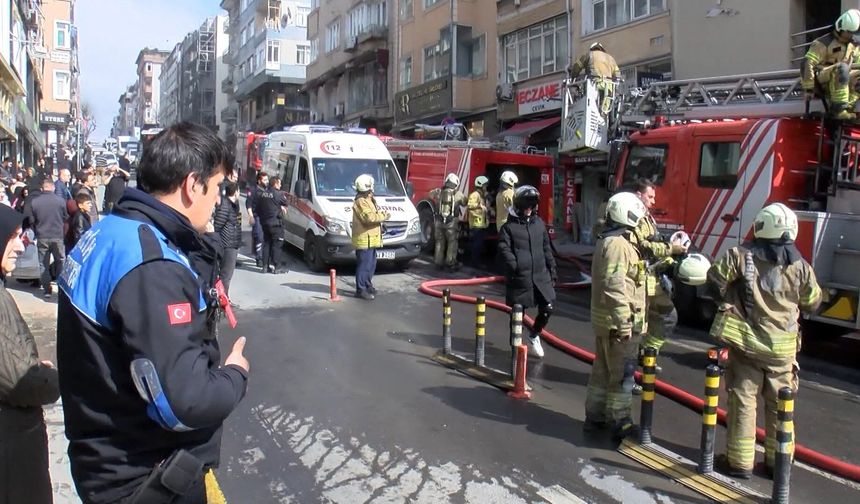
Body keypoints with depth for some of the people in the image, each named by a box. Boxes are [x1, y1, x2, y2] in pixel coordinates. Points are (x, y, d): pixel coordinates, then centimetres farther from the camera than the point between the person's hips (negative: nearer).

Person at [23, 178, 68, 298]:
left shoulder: (32, 201, -6)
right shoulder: (60, 200, -8)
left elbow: (30, 220, 0)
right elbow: (66, 218, 3)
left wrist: (37, 231, 16)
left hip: (42, 237, 1)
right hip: (58, 236, -1)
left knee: (44, 263, 9)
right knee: (60, 261, 12)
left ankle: (47, 290, 8)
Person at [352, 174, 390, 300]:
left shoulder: (368, 200, 18)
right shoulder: (361, 202, -16)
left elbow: (374, 214, 22)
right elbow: (369, 217, -25)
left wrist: (382, 214, 4)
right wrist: (383, 216, -14)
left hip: (371, 239, 11)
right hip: (364, 239, -11)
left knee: (371, 264, 18)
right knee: (364, 265, -8)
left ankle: (367, 285, 30)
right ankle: (361, 290, -3)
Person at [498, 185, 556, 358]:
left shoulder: (539, 223, 12)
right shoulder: (509, 226, -3)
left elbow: (547, 249, 16)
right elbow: (504, 249, -12)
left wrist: (552, 270, 14)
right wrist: (516, 266, -24)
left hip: (541, 275, 4)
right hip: (519, 277, -4)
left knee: (547, 308, 1)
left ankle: (534, 336, 28)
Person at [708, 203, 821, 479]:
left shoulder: (741, 255, -10)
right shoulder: (800, 266, -3)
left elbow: (715, 279, -7)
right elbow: (812, 302, 8)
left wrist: (727, 301, 11)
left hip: (745, 342, -2)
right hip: (782, 346, 2)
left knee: (743, 401, 6)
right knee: (779, 404, 14)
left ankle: (740, 461, 11)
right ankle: (777, 461, 25)